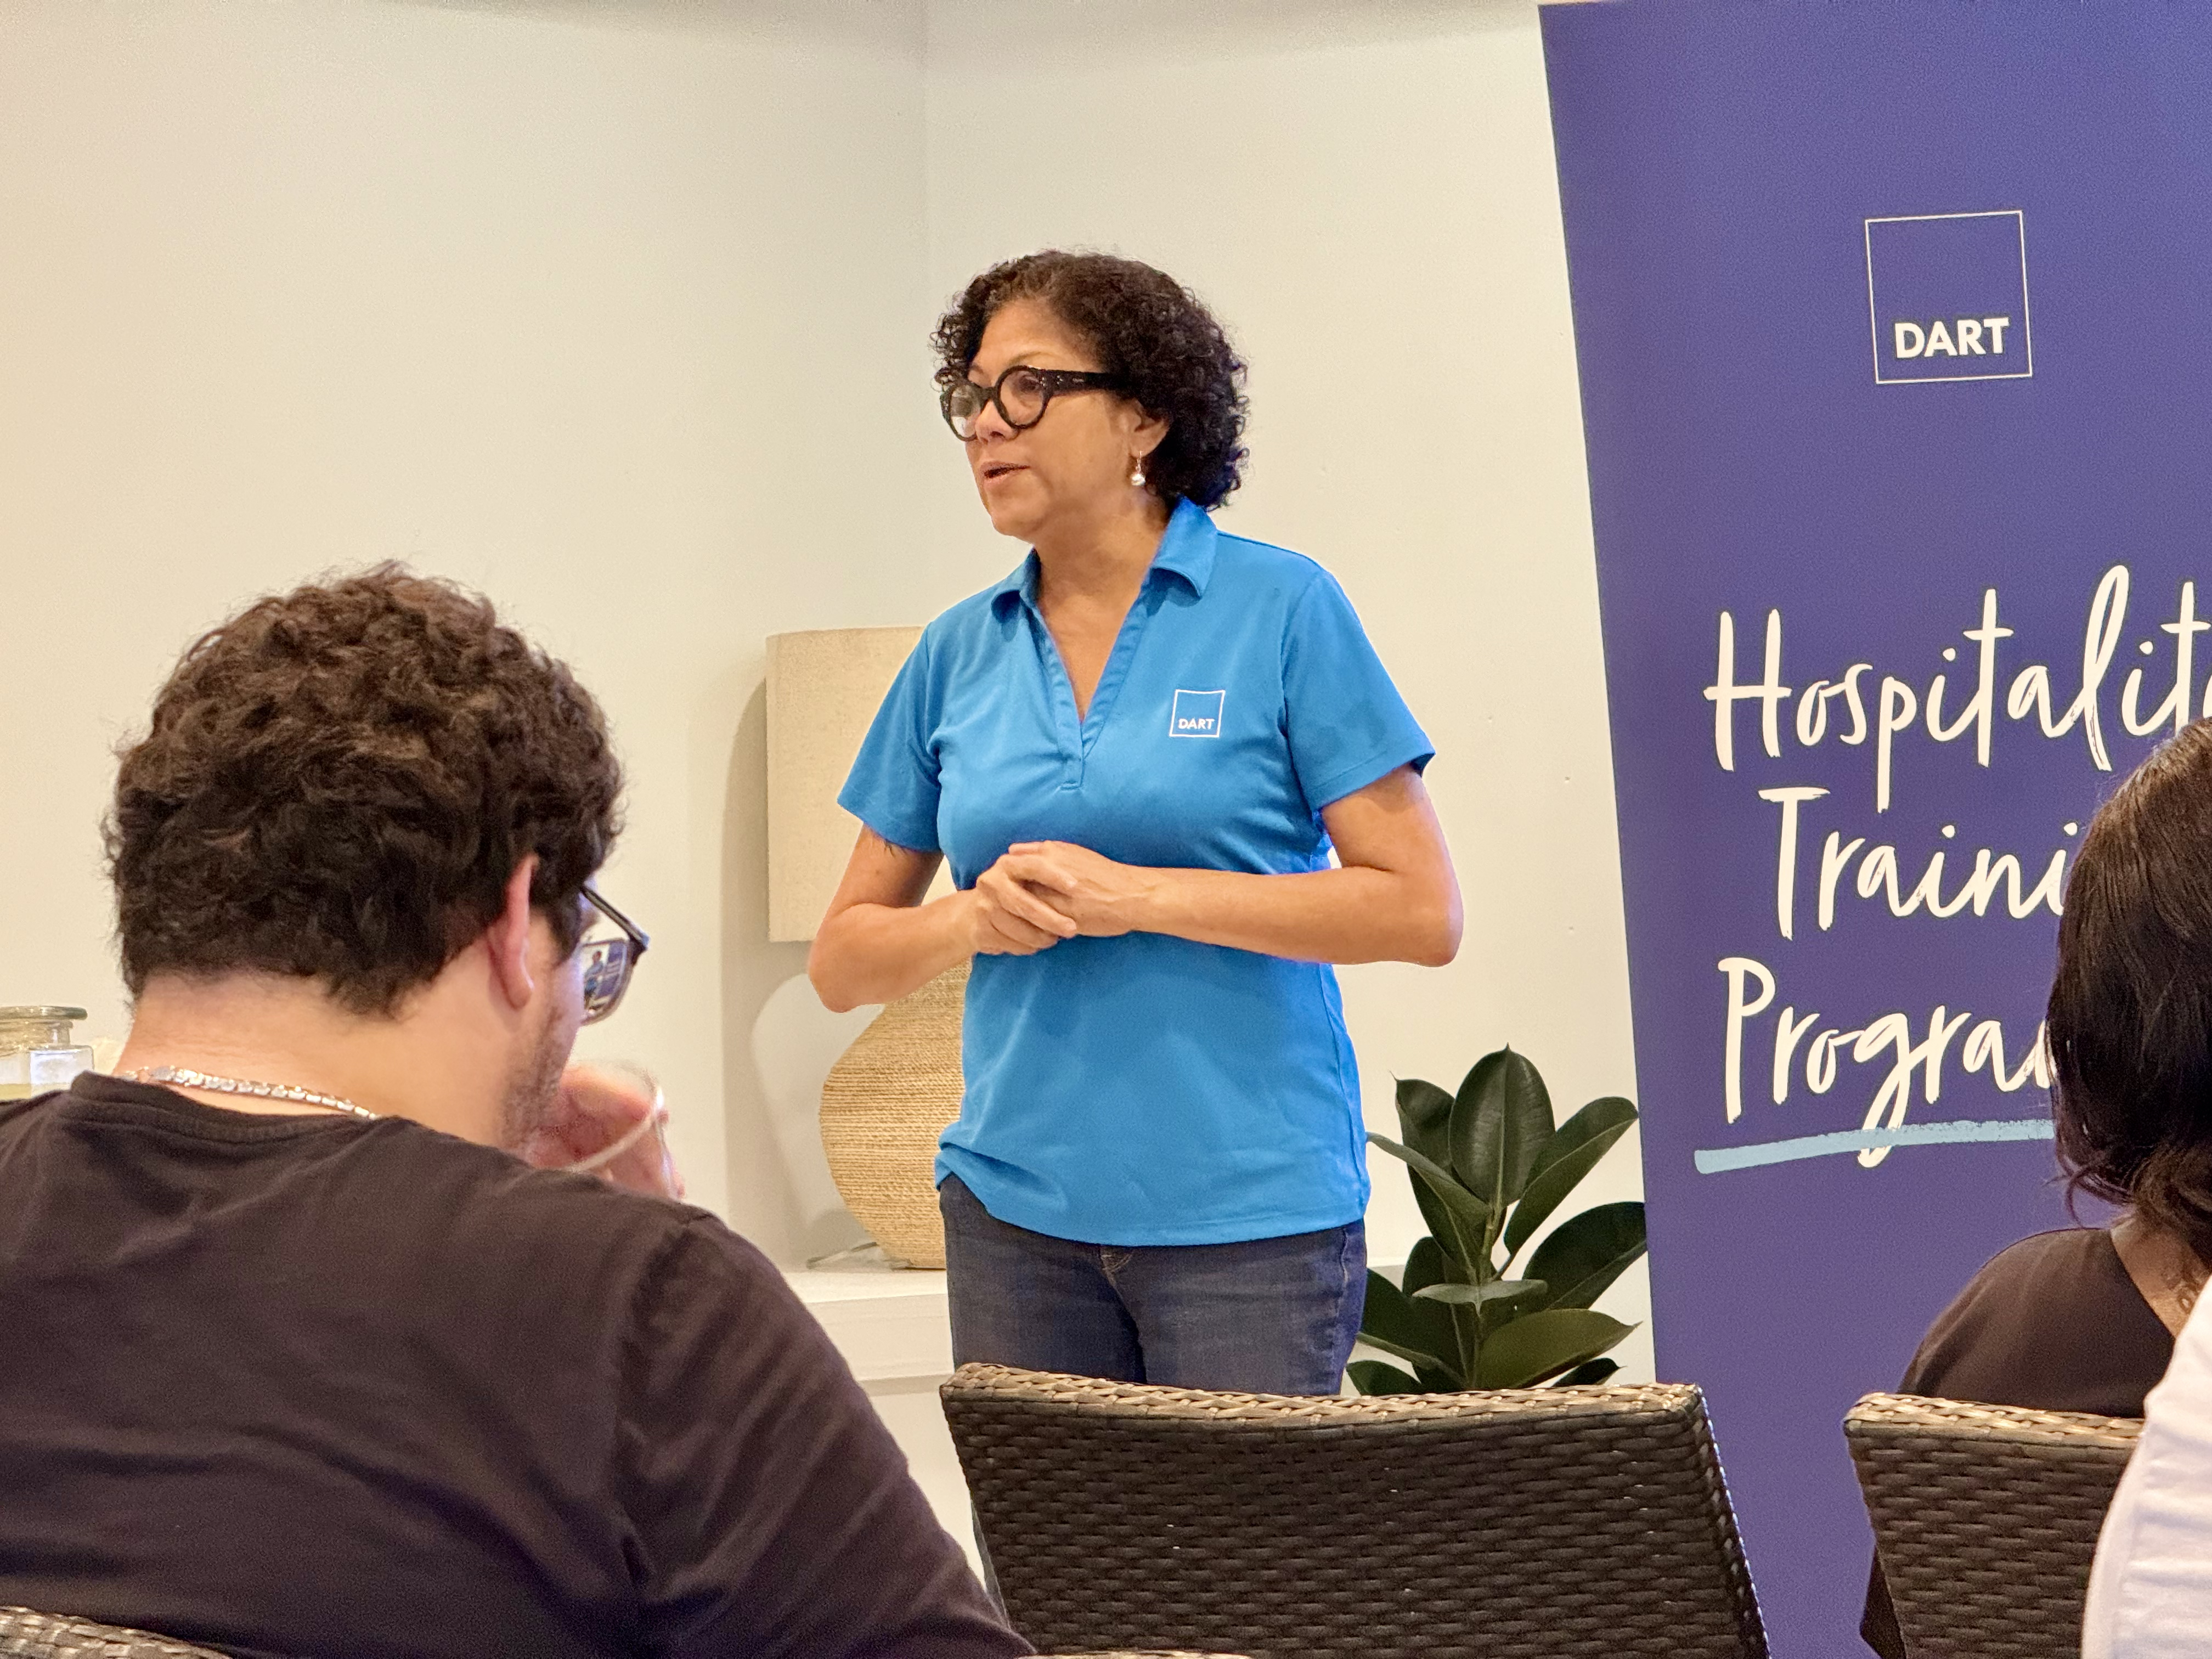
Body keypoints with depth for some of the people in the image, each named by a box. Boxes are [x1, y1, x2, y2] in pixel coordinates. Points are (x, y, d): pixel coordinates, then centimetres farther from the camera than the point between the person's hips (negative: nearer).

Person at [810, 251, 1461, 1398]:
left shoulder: (1282, 612, -3)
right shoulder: (959, 655, 9)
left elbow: (1421, 912, -8)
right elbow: (842, 960, 13)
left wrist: (1141, 896, -15)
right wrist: (977, 920, -9)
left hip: (1250, 1210, -4)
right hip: (1015, 1207, 4)